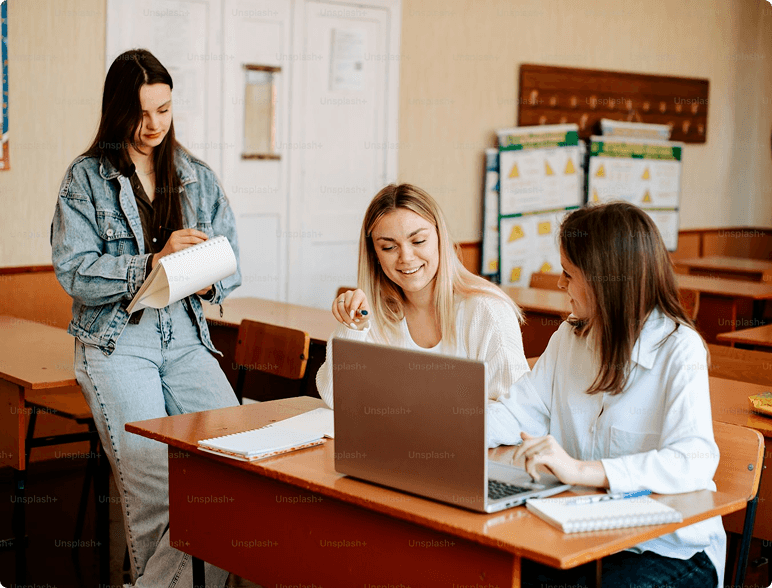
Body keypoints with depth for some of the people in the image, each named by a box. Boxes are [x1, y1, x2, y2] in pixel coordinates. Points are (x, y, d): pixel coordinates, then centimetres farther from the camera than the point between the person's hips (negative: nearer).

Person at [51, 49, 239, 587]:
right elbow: (75, 274, -6)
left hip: (186, 334, 3)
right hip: (116, 340, -3)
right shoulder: (86, 178, 5)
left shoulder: (199, 178, 14)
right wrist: (156, 259, -17)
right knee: (154, 474, -22)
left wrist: (209, 279, -11)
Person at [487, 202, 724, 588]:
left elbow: (695, 462, -29)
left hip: (672, 551, -5)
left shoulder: (679, 350, -15)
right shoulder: (571, 336, 9)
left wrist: (581, 470, -38)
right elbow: (521, 413, 7)